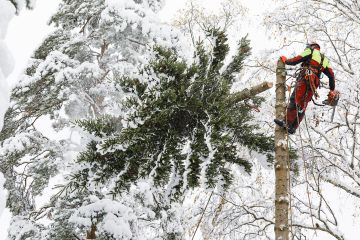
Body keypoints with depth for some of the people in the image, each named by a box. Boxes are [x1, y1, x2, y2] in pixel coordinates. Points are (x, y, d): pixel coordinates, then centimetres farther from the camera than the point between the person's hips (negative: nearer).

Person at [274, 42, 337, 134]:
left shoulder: (310, 51, 12)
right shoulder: (324, 60, 30)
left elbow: (295, 61, 4)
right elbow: (331, 75, 21)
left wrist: (285, 60, 22)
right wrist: (332, 90, 21)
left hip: (304, 79, -6)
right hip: (314, 84, 6)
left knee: (294, 100, -10)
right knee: (303, 105, 5)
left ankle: (287, 123, -19)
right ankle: (293, 127, 2)